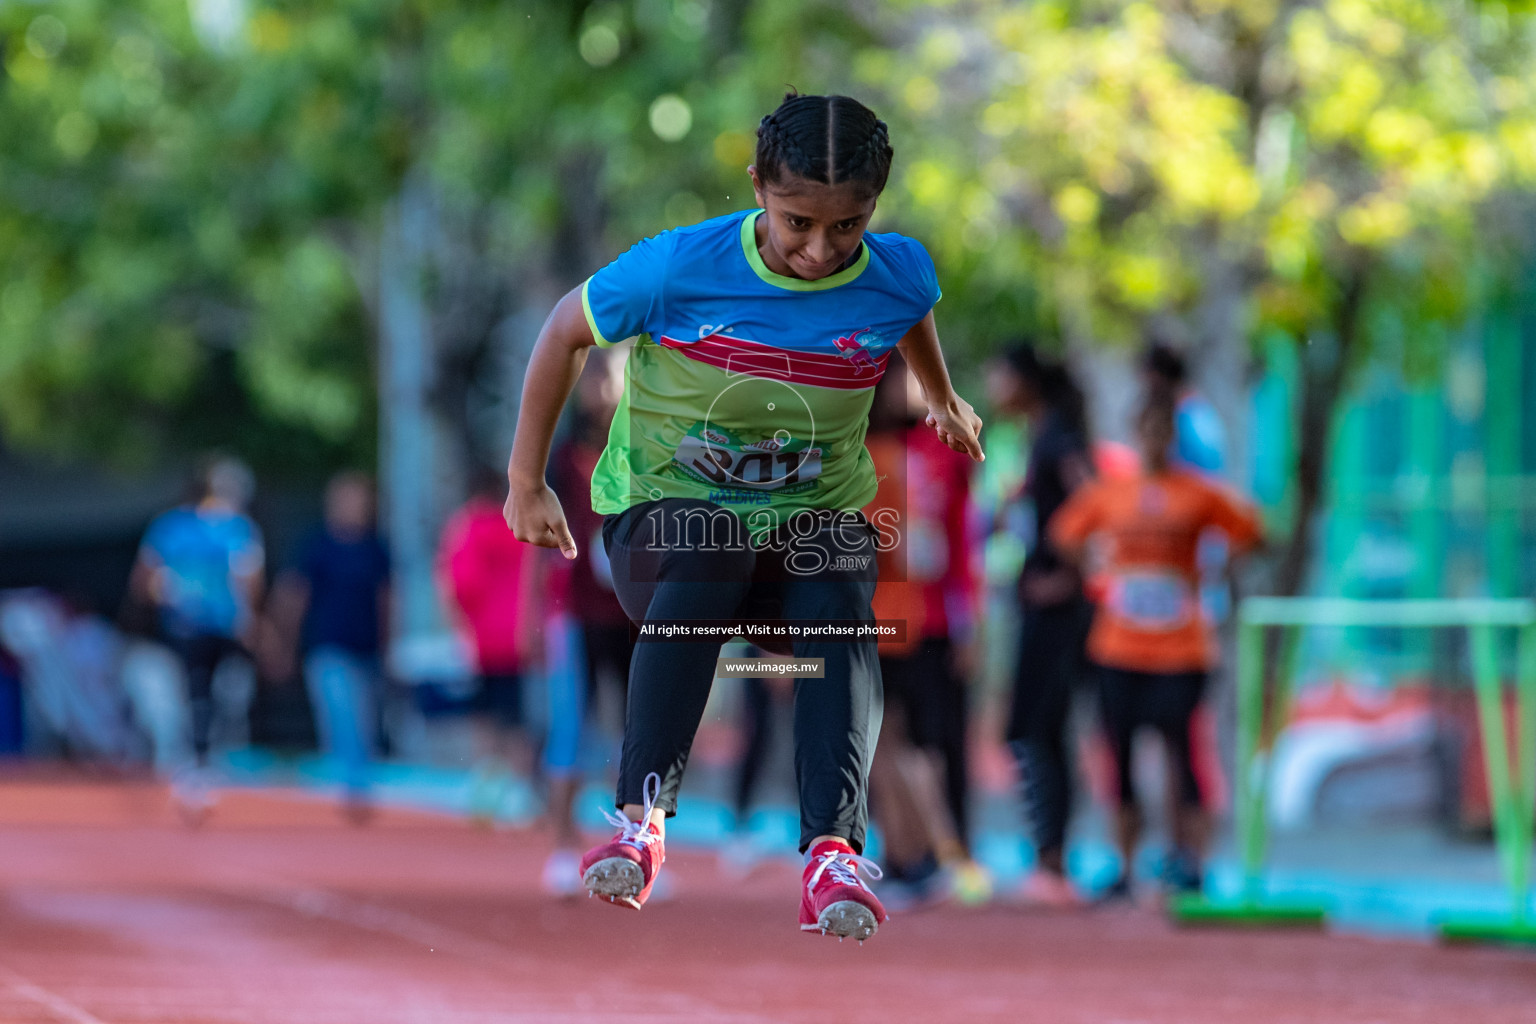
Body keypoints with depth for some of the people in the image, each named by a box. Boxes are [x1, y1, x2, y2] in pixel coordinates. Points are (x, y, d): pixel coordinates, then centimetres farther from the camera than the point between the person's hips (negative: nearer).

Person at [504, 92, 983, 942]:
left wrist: (942, 400, 38)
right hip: (664, 505, -2)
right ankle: (641, 817, -42)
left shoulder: (898, 276, -10)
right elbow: (567, 330, -2)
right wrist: (526, 484, 4)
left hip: (814, 516, 2)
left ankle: (833, 849, -49)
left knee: (838, 614, -34)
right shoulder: (681, 268, -19)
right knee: (708, 555, -40)